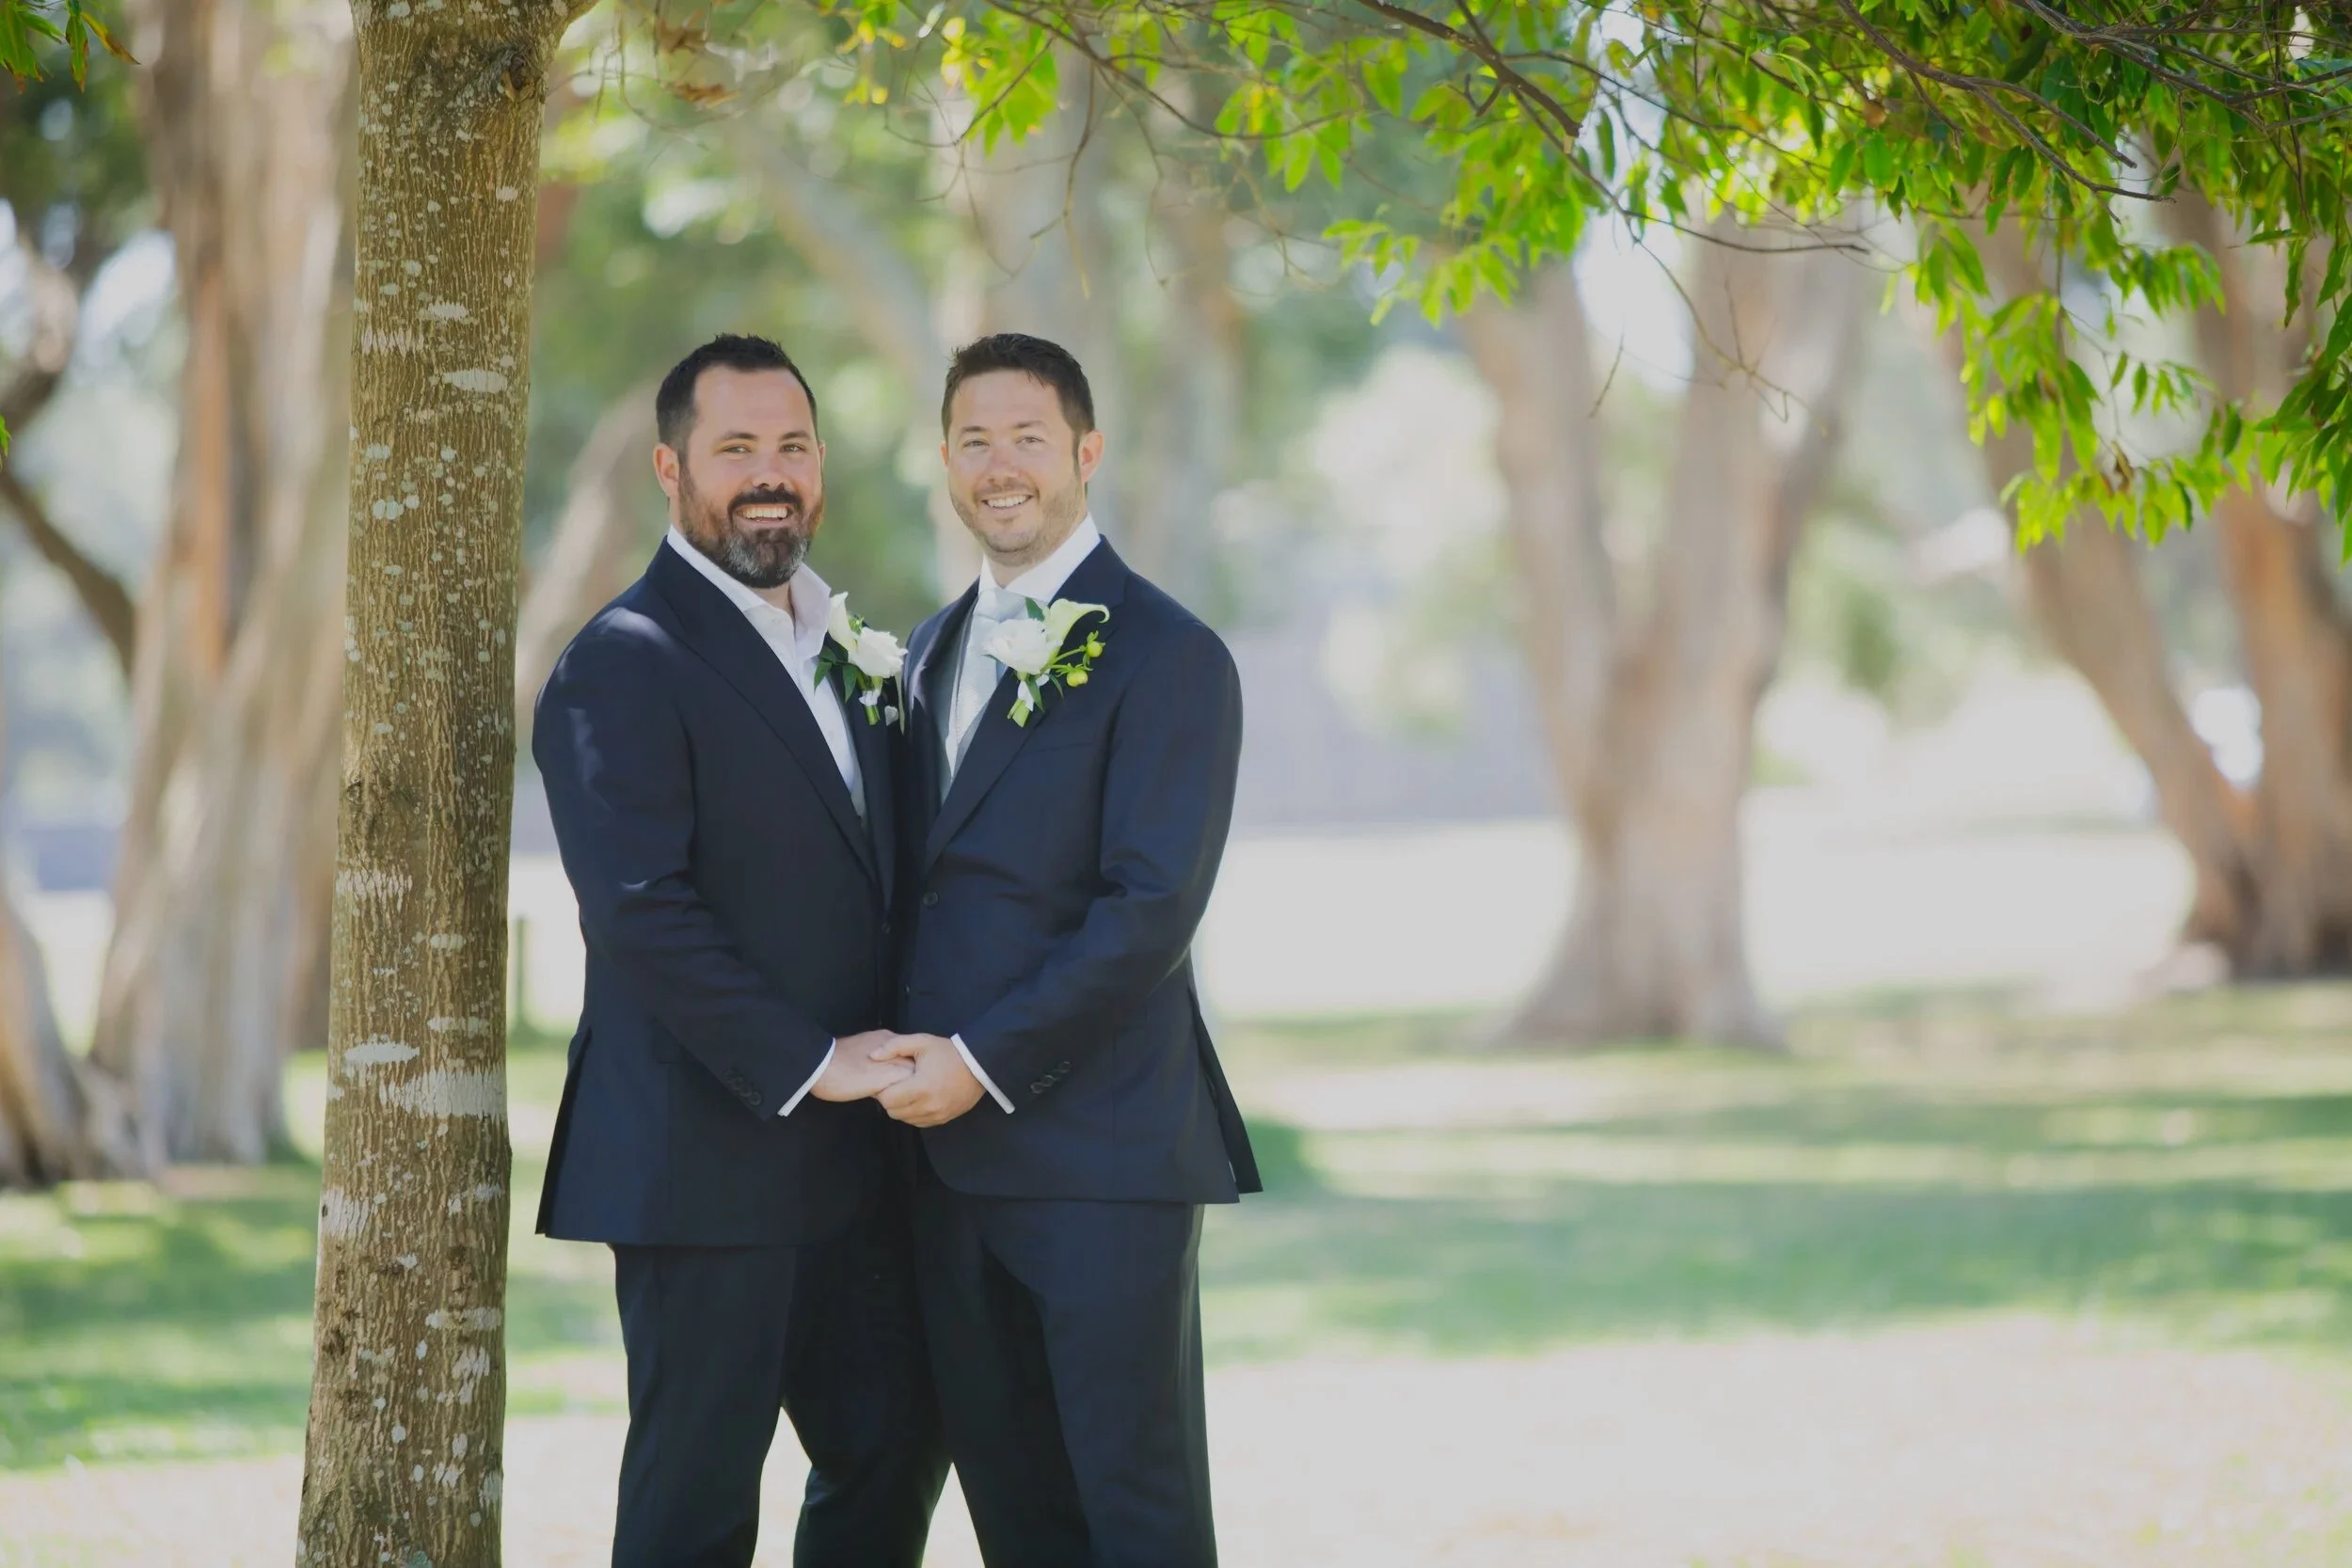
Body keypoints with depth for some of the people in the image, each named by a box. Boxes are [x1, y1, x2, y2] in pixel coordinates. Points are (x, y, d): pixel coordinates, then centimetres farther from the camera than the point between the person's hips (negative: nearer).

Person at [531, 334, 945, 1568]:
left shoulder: (837, 644, 17)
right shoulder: (625, 664, -12)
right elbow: (638, 910, -21)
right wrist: (807, 1063, -21)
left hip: (848, 1164, 8)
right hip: (708, 1161, -8)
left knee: (893, 1452, 12)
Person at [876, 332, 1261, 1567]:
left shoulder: (1166, 655, -7)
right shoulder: (931, 653, 17)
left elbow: (1153, 906, -14)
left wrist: (985, 1062, -16)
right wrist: (906, 1057, 4)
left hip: (1101, 1148, -7)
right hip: (948, 1146, 7)